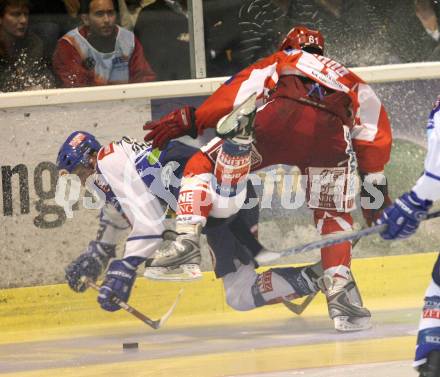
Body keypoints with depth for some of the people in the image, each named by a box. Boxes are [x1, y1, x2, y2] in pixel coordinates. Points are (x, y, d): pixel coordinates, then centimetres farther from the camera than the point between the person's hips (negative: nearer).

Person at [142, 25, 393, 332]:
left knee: (204, 166, 16)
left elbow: (238, 92, 18)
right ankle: (340, 287, 4)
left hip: (279, 118, -2)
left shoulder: (278, 62, 36)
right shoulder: (349, 79, 43)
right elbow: (375, 129, 31)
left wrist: (188, 120, 14)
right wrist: (375, 182, 32)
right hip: (332, 134, 2)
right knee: (334, 214, 24)